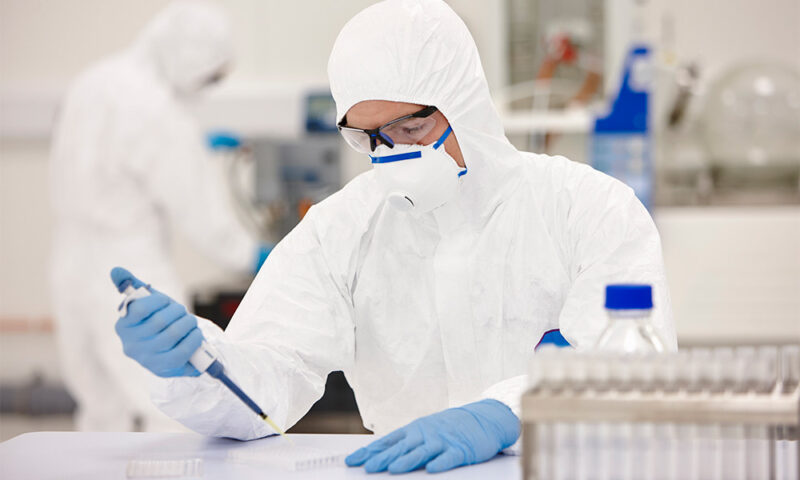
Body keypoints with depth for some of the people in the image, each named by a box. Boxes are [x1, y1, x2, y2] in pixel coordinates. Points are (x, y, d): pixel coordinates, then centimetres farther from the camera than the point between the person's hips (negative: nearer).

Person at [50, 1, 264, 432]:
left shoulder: (94, 83, 7)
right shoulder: (159, 113, -19)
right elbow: (196, 207, -15)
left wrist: (197, 144, 27)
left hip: (72, 264, 9)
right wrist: (248, 256, -1)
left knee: (104, 405, 18)